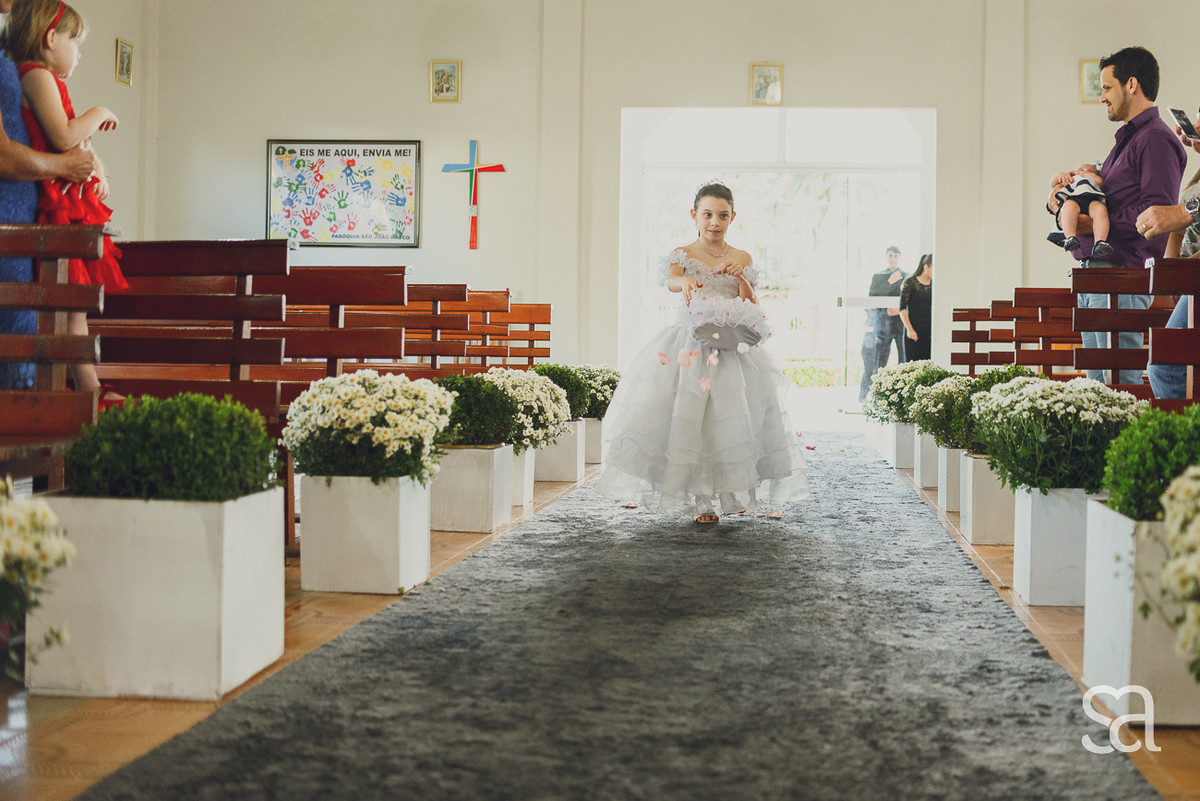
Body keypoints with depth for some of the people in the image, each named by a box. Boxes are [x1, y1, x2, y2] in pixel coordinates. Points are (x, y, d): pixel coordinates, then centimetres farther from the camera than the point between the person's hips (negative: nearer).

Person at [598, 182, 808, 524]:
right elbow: (671, 280, -20)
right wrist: (685, 281, -43)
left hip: (731, 347, 2)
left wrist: (743, 280, -12)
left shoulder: (743, 259, 9)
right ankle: (700, 500, 1)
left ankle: (733, 493, 14)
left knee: (734, 416, -4)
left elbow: (754, 309, 6)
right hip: (691, 344, -2)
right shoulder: (683, 254, 3)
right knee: (690, 416, -9)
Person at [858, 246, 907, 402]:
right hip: (882, 323, 0)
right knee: (880, 362, -2)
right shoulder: (877, 276, 12)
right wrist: (889, 283, -10)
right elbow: (872, 298, -1)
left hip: (901, 323, 0)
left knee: (904, 361, -6)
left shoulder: (906, 277, 10)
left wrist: (900, 310, -12)